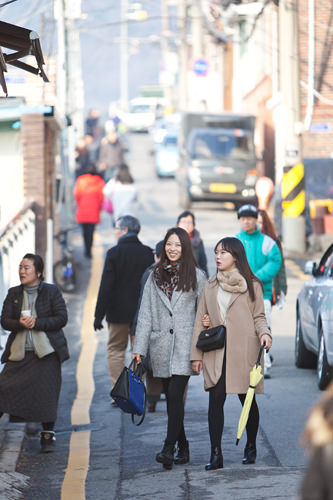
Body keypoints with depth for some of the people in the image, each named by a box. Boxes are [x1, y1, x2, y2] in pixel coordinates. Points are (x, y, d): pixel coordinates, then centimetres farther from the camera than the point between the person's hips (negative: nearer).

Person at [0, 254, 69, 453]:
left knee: (46, 392, -3)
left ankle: (48, 435, 6)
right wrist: (20, 324, -17)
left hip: (46, 352, -3)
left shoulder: (52, 292, 1)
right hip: (19, 352, 3)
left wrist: (36, 323, -17)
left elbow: (61, 319, -6)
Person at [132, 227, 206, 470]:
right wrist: (139, 348, 4)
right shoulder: (155, 276, 12)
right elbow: (146, 314, 11)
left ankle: (169, 449, -21)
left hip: (184, 346, -4)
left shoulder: (197, 276, 4)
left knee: (175, 395, -15)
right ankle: (183, 448, 17)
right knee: (171, 398, 6)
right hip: (161, 346, 4)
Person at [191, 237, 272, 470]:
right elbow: (201, 321, 13)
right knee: (216, 399, -9)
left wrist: (264, 333, -16)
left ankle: (251, 447, 26)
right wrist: (197, 354, 7)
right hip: (216, 353, 2)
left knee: (247, 399, 7)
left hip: (243, 352, -2)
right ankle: (216, 454, -12)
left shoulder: (251, 285, 4)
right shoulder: (210, 286, 13)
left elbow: (259, 316, 6)